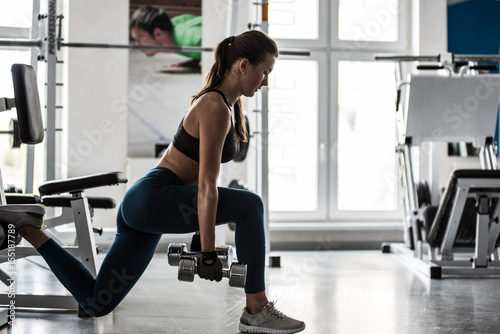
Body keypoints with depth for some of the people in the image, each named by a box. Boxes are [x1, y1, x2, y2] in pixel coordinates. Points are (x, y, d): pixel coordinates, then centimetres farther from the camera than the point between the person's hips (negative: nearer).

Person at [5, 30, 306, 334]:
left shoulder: (225, 103, 14)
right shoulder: (216, 108, -16)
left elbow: (203, 179, 21)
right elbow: (206, 186, -21)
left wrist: (204, 234, 24)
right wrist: (208, 254, -20)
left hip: (142, 203, 10)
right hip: (153, 198, -10)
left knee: (96, 303, 11)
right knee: (250, 206, -18)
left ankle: (29, 229, 17)